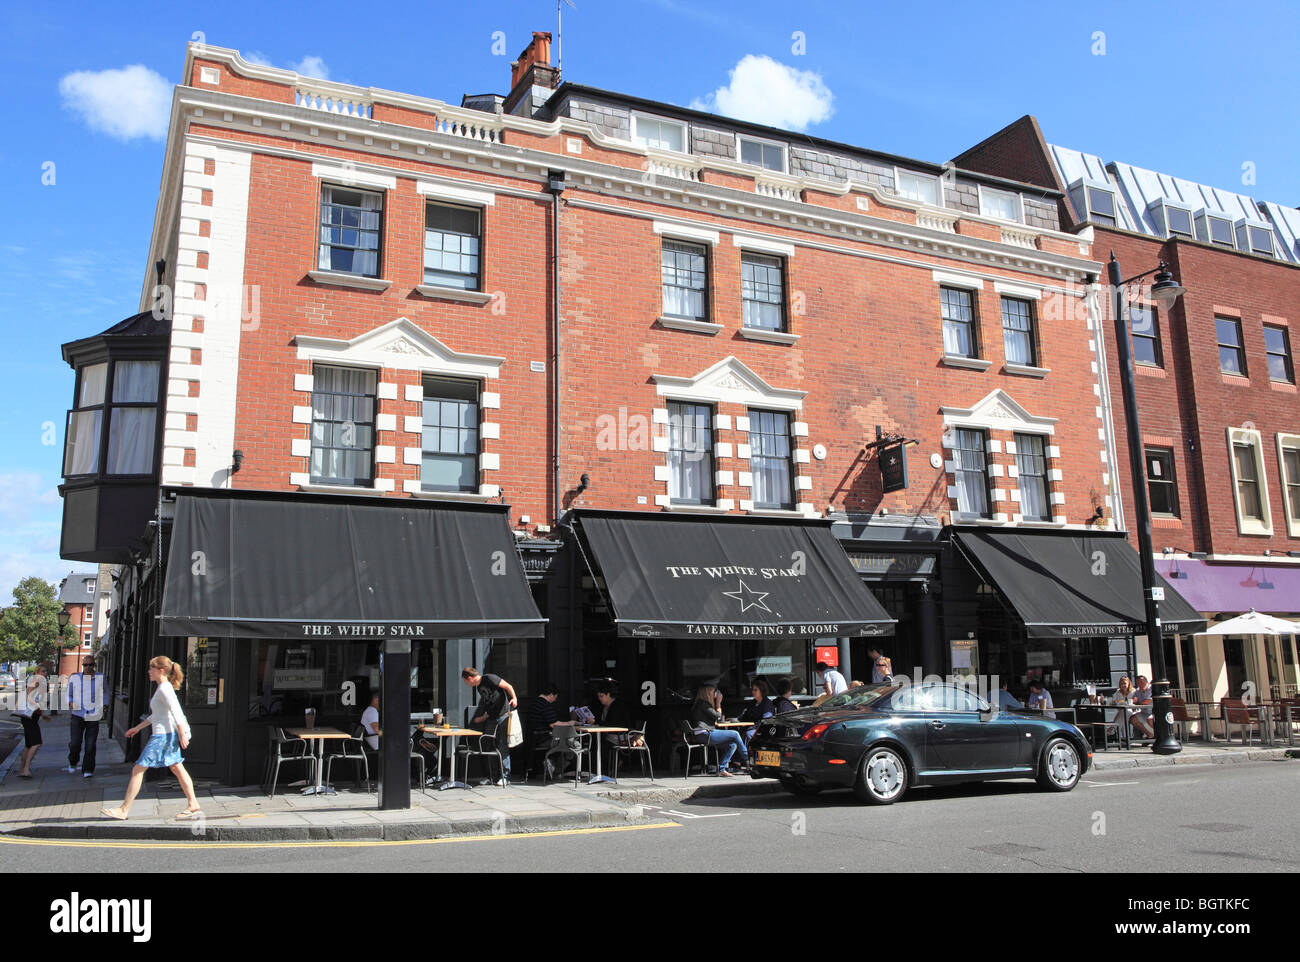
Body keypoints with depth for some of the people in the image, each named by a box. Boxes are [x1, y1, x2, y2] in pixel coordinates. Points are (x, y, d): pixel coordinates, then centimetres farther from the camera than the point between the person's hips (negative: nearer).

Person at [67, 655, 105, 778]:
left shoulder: (101, 678, 4)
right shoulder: (74, 679, 3)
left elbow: (105, 693, 18)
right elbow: (69, 695, 13)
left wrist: (104, 706, 5)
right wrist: (70, 703, -8)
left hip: (93, 717, 0)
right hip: (78, 715, 0)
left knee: (90, 745, -3)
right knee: (75, 743, -7)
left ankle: (87, 770, 7)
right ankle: (73, 762, 23)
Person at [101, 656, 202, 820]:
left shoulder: (164, 689, -14)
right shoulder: (163, 688, 17)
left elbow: (176, 712, -21)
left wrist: (182, 735, -24)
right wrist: (137, 728, 28)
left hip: (162, 736, -10)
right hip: (168, 735, 10)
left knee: (138, 769, -2)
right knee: (177, 768, 9)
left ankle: (124, 810, 4)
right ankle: (193, 805, 9)